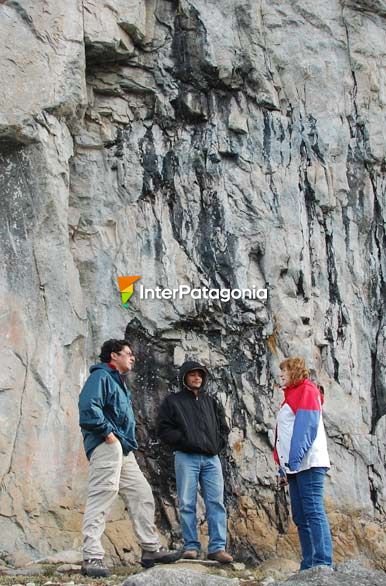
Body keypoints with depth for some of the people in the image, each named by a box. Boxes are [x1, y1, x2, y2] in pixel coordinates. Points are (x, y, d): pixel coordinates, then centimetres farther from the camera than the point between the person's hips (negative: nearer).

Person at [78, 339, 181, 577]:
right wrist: (107, 432, -18)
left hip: (123, 450, 10)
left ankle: (152, 549, 15)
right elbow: (88, 407, -20)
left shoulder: (119, 382, 26)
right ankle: (92, 557, -15)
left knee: (142, 494, 9)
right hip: (106, 447, -10)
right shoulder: (101, 376, -4)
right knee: (102, 497, -14)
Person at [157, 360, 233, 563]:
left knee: (216, 503, -5)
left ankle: (217, 547, -6)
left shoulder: (211, 402, 22)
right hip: (186, 457, -3)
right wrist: (183, 440, -10)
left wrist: (218, 444, 7)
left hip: (211, 458, 3)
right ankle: (191, 546, 1)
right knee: (187, 504, -4)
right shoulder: (173, 401, 9)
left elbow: (223, 427, 26)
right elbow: (164, 429, 1)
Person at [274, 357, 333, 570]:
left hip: (307, 463, -9)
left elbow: (306, 427, -14)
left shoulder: (307, 390, -1)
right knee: (300, 516, 5)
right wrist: (283, 468, 18)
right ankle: (309, 566, 5)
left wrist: (294, 459, -22)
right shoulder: (292, 395, 25)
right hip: (294, 466, 9)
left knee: (314, 512, -13)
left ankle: (323, 565, -17)